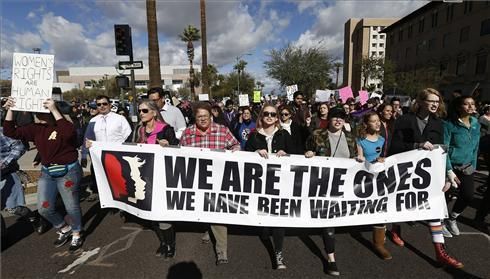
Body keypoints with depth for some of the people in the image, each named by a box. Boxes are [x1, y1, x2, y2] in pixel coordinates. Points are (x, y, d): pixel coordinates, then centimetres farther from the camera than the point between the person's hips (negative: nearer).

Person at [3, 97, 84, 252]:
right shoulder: (36, 129, 4)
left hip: (68, 172, -6)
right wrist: (9, 110, -6)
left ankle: (76, 235, 29)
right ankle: (64, 229, 34)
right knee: (44, 208, 7)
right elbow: (10, 132, 5)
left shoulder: (63, 126, -14)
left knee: (72, 207, 5)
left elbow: (69, 133, -38)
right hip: (47, 173, 6)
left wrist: (54, 110, -37)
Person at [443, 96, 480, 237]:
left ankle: (452, 219, 31)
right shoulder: (449, 124, -15)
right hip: (450, 165, -6)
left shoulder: (475, 123, 3)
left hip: (466, 167, 6)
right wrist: (449, 171, -20)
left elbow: (475, 147, 12)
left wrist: (473, 166, 10)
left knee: (468, 195, 6)